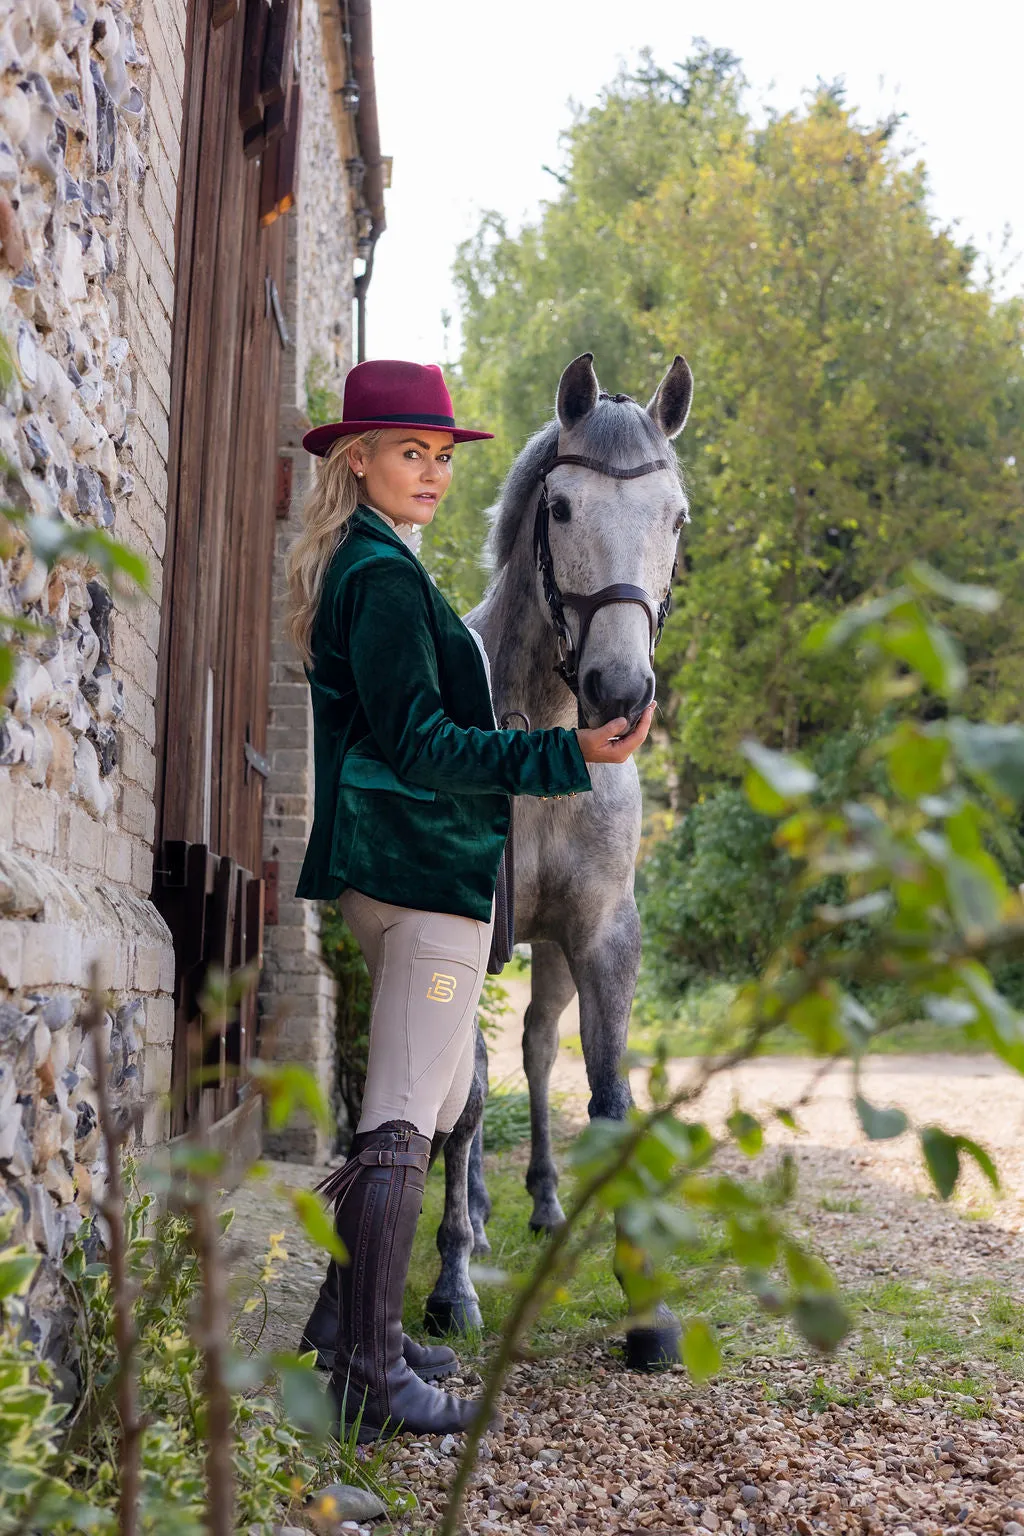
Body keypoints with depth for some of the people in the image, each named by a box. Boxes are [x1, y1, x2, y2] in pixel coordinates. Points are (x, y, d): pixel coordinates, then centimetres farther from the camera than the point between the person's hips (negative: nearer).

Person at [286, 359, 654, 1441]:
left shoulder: (355, 568, 18)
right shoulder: (387, 574, -14)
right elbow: (422, 740, -20)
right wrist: (569, 754, -25)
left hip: (387, 865, 11)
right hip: (426, 863, -11)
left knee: (437, 1102, 19)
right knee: (404, 1121, -6)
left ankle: (343, 1320, 26)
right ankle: (370, 1375, 1)